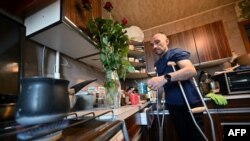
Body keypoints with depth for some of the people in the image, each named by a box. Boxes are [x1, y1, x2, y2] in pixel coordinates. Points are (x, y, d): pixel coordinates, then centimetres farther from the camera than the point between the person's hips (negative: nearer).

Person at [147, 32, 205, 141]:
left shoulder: (176, 52, -10)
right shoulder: (158, 63, 11)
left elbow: (191, 70, -30)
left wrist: (165, 78, -43)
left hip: (189, 103, -6)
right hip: (173, 105, 6)